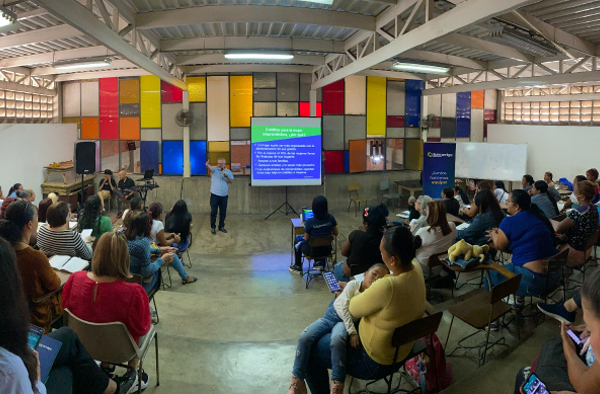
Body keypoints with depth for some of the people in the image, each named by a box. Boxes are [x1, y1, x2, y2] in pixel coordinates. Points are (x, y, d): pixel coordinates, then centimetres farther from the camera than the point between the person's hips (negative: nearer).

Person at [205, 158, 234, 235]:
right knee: (213, 212, 1)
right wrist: (207, 165, -49)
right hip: (214, 195, -3)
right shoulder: (214, 169, -1)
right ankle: (213, 227, 11)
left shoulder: (228, 171, 7)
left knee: (223, 212, 11)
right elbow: (209, 168, -25)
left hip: (224, 196, 3)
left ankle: (221, 226, 25)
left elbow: (231, 182, 0)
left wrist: (226, 175, -15)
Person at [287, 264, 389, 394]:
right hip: (331, 316, 2)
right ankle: (297, 382, -11)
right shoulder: (353, 285, -2)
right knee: (304, 337, -23)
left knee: (337, 340, -38)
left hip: (345, 322, -2)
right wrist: (352, 331, -21)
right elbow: (343, 307, -12)